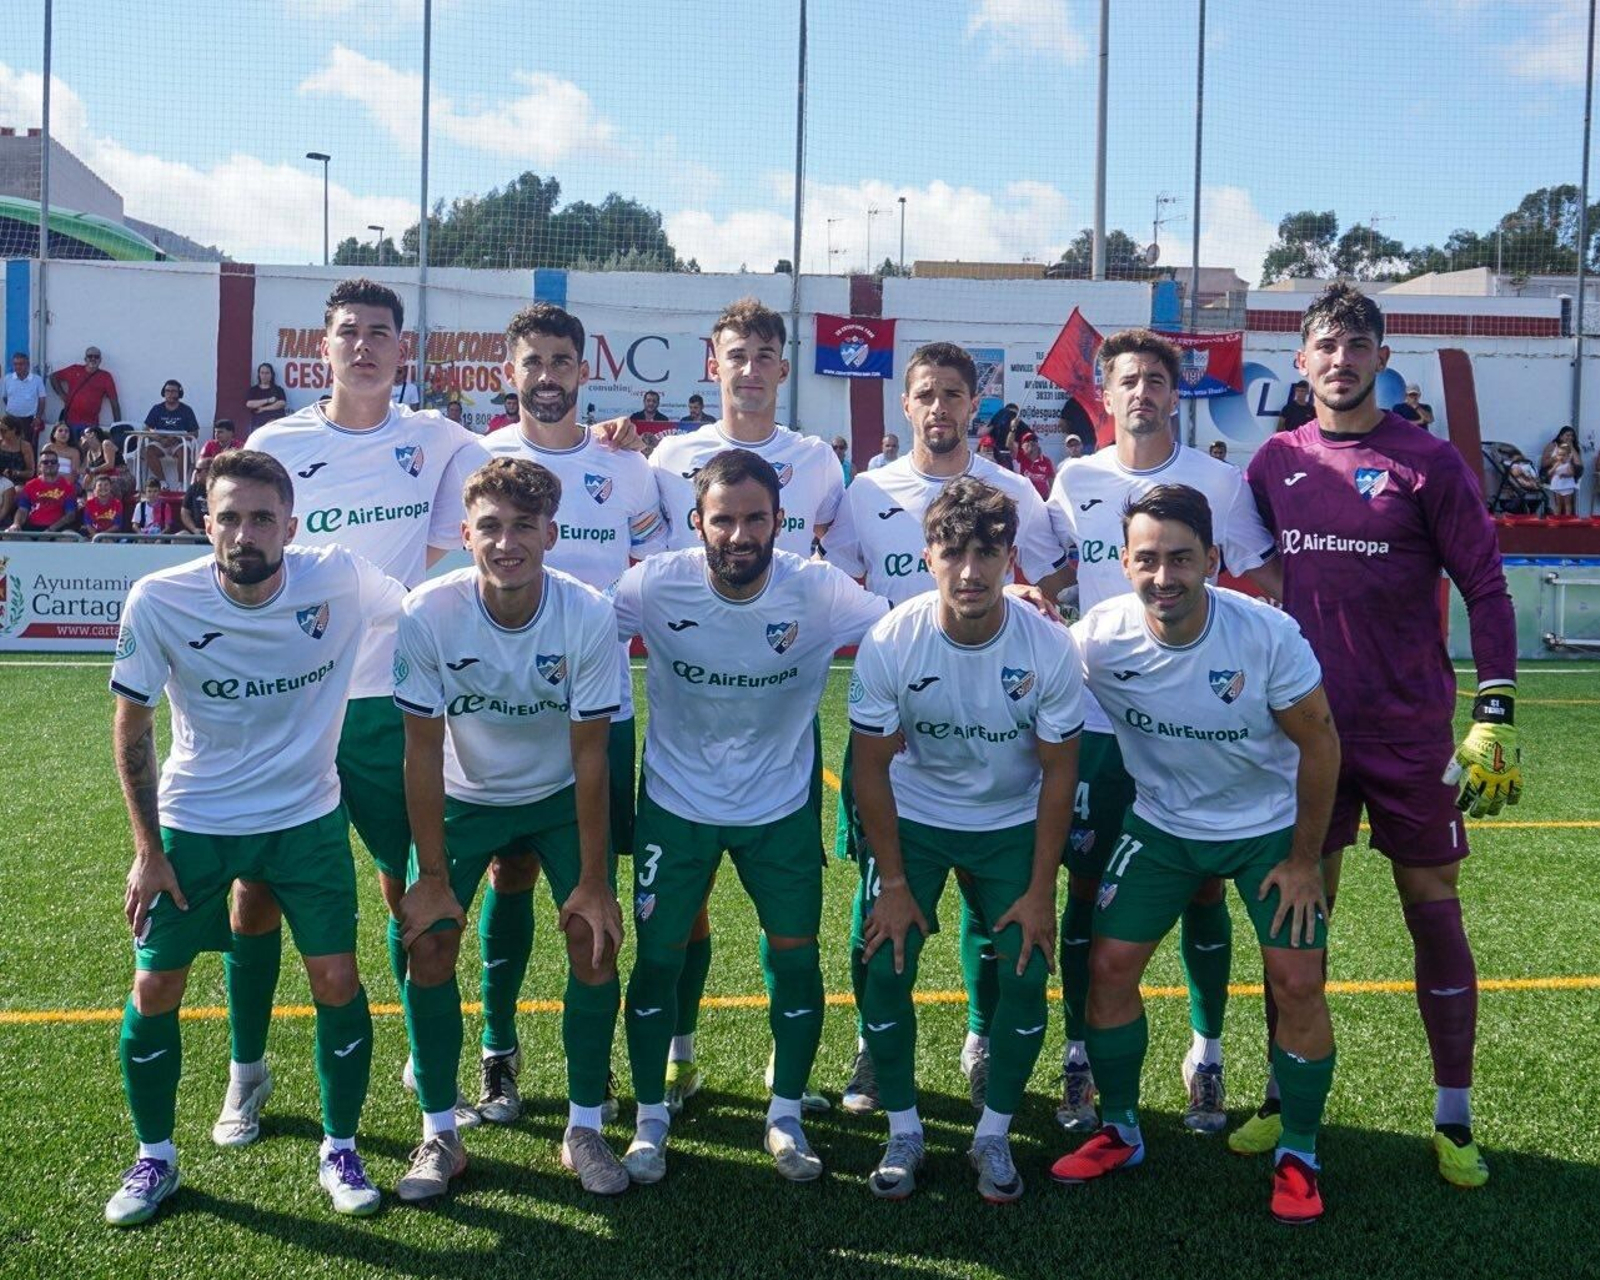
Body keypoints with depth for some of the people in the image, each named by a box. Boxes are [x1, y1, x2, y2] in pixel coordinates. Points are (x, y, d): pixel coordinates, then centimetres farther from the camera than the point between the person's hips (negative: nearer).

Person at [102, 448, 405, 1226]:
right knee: (154, 989, 4)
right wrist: (147, 849, -4)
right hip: (192, 824, 0)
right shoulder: (159, 601, -18)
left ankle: (340, 1151, 21)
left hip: (308, 819, 0)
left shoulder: (341, 580, -18)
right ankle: (154, 1157, 27)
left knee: (337, 981, -1)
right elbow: (131, 726, -5)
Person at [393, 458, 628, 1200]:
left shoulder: (588, 616, -24)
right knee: (429, 942, -10)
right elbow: (424, 753, -17)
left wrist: (595, 881, -15)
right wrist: (431, 877, -15)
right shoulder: (428, 615, -25)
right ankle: (440, 1134, 7)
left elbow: (589, 757, -18)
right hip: (463, 798, 0)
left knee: (596, 939, -10)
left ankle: (584, 1130, 7)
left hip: (561, 797, 0)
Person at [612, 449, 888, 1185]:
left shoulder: (820, 592, -19)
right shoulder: (655, 585, -18)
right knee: (657, 956, 3)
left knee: (796, 954, 3)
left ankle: (785, 1118, 24)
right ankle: (651, 1119, 23)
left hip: (781, 806, 1)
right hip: (676, 803, 0)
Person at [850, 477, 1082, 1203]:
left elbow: (1058, 773, -11)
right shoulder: (889, 644, -23)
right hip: (911, 819, 0)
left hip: (1012, 824, 1)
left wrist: (1040, 890, -11)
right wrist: (892, 883, -12)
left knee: (1025, 974, -10)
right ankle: (903, 1132, 10)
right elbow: (871, 768, -13)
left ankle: (994, 1136, 12)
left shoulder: (1050, 650, -21)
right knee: (885, 966, -11)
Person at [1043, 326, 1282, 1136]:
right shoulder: (1076, 482, 5)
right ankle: (1079, 1056, 18)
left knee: (1203, 887, 6)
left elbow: (1273, 585, 6)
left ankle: (1206, 1056, 21)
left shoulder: (1219, 482, 0)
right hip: (1098, 718, 1)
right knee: (1087, 886, 5)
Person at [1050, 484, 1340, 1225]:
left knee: (1297, 983, -9)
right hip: (1162, 823, 2)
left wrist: (1304, 860, -10)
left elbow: (1319, 744, -14)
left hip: (1270, 828, -2)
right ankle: (1120, 1131, 20)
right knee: (1109, 965, -3)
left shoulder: (1268, 635, -27)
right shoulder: (1099, 639, -22)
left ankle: (1298, 1156, 14)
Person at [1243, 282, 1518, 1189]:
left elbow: (1486, 587, -5)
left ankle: (1455, 1120, 17)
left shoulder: (1427, 461, -5)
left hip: (1411, 730, -3)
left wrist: (1497, 715, -12)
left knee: (1433, 908, 5)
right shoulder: (1277, 463, 5)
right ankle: (1285, 1098, 22)